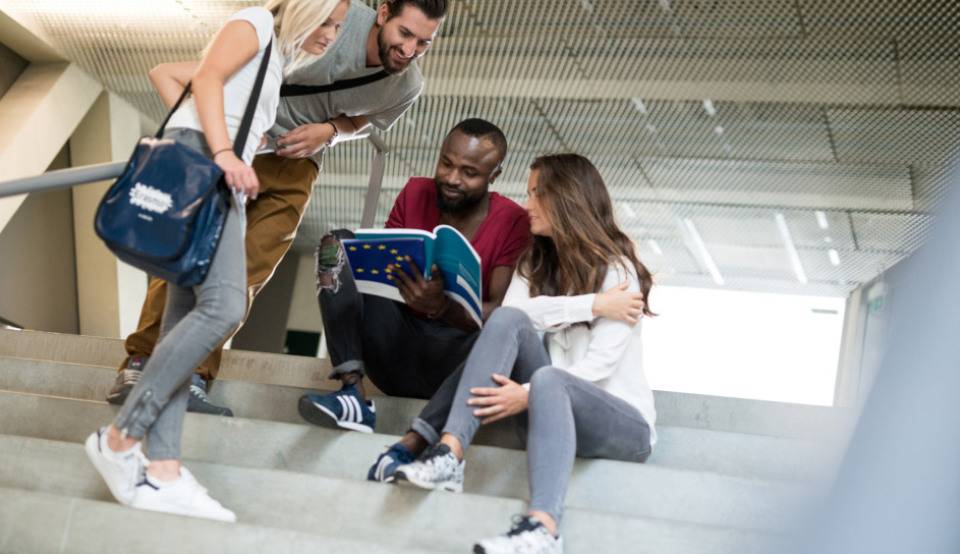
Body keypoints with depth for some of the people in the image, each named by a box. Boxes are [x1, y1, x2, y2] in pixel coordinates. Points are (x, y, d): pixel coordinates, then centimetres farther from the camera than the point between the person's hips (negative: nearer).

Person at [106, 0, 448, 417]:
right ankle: (138, 364, -7)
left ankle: (192, 377, -6)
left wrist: (329, 131, -11)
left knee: (245, 276, -7)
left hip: (295, 162, 3)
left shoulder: (407, 88, -9)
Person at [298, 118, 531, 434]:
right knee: (337, 244, -12)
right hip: (395, 349, 4)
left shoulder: (513, 223, -6)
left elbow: (499, 312, -15)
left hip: (454, 355, -4)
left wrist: (441, 308, -35)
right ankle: (353, 391, -28)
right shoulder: (415, 194, 6)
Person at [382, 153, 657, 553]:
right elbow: (511, 314, -7)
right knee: (507, 321, -19)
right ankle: (450, 455, -34)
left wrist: (529, 395, -29)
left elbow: (600, 363, -16)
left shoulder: (616, 269, -5)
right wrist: (592, 304, -16)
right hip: (557, 411, 5)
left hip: (623, 424, -5)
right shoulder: (536, 263, 15)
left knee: (547, 380, -38)